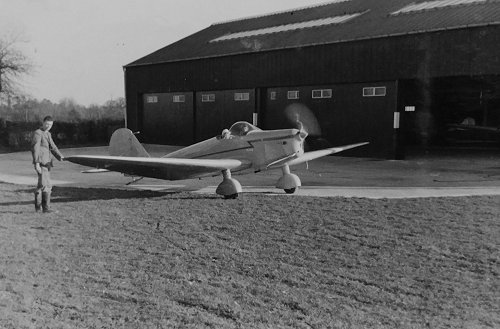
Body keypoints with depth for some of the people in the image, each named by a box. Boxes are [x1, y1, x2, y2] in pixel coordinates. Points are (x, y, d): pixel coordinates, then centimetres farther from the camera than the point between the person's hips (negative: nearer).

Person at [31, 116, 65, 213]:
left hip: (46, 163, 9)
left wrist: (60, 156, -4)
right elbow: (35, 148, -16)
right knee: (47, 185, -14)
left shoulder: (48, 134, 19)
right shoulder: (38, 133, -8)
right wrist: (37, 163, -23)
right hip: (41, 163, -9)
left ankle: (38, 207, 21)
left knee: (41, 184, 13)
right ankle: (46, 207, -12)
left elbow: (53, 147, 14)